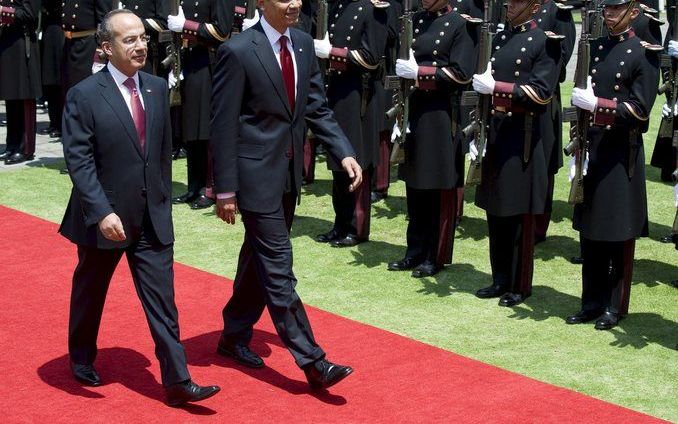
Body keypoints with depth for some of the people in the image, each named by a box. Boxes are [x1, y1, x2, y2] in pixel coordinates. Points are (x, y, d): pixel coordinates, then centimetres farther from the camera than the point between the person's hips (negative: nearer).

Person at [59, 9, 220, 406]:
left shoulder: (158, 88, 4)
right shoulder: (84, 95, -12)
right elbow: (79, 161, -15)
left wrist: (164, 200, 11)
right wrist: (102, 213, -23)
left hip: (153, 217, 4)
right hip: (105, 218, -3)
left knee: (163, 300, 0)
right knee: (89, 295, 16)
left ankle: (177, 381, 2)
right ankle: (82, 360, 39)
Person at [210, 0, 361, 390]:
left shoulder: (304, 44, 6)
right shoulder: (238, 52, -14)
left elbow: (317, 107, 10)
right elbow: (224, 124, -13)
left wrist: (344, 152, -4)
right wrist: (226, 190, -13)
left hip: (288, 173, 7)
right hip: (257, 173, -7)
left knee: (260, 259, 18)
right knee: (278, 267, -5)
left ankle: (235, 336, 34)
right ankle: (312, 361, -3)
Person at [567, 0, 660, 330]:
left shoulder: (644, 53, -6)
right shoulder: (594, 48, 11)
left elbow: (640, 109, -12)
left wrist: (597, 104, -21)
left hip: (622, 154, -5)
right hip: (592, 148, 6)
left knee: (619, 235, 3)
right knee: (589, 231, 10)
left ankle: (615, 307, 14)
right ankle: (592, 302, 21)